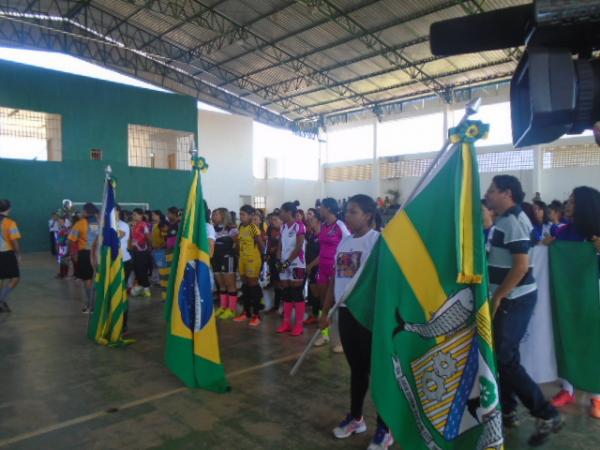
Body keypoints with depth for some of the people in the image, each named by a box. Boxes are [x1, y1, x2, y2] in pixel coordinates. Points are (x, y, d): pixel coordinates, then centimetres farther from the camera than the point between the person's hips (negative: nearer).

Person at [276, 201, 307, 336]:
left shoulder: (299, 226, -11)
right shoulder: (283, 227, 11)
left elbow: (298, 248, -16)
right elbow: (281, 245, 11)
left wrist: (288, 261, -15)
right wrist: (280, 260, -2)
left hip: (296, 265, -7)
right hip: (284, 265, 7)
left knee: (297, 294, -3)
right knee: (286, 294, 10)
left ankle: (299, 324, 4)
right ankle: (286, 322, 18)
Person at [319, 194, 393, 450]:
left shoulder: (377, 240, -12)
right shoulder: (344, 241, 10)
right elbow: (335, 278, 14)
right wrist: (326, 311, 16)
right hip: (346, 312, 7)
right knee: (356, 368, 19)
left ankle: (384, 428, 20)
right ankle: (356, 418, 36)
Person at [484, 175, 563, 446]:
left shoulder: (512, 222, -18)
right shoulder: (508, 220, 13)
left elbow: (521, 266, -25)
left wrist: (497, 297, -19)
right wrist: (498, 296, 16)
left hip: (514, 300, -10)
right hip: (511, 298, 10)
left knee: (505, 359, -3)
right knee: (503, 356, 15)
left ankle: (547, 415, 7)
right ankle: (507, 411, 27)